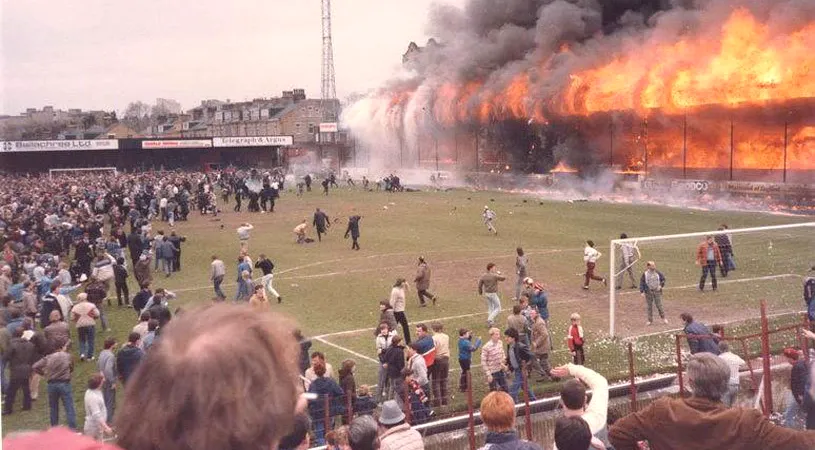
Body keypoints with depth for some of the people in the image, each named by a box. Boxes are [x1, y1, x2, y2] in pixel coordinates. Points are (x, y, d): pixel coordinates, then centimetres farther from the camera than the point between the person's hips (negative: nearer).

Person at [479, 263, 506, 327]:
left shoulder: (483, 276, -1)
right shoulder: (494, 275, -18)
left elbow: (479, 285, 4)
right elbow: (503, 278, -7)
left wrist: (480, 292, 21)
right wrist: (499, 273, 11)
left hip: (486, 294, 7)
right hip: (493, 294, -7)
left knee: (490, 308, 20)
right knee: (498, 309, 5)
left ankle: (489, 323, 25)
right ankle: (490, 319, -11)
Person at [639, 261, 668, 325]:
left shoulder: (658, 273, -4)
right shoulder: (645, 274, -8)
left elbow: (663, 279, 11)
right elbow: (641, 283, -5)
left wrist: (661, 285, -3)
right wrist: (642, 292, -10)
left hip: (657, 291, 0)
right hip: (648, 292, 0)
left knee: (659, 305, 3)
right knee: (649, 306, 7)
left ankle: (663, 317, 24)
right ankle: (650, 320, 19)